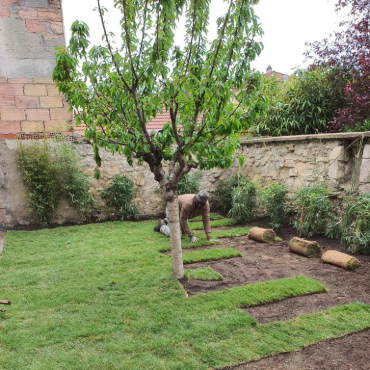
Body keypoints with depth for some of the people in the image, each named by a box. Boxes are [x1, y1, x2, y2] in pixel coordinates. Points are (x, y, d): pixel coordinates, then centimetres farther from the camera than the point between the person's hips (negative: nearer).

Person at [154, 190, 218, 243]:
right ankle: (161, 226, 12)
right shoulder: (188, 203, -43)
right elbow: (183, 220, -36)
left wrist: (209, 238, -30)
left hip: (180, 211, 7)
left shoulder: (206, 204, -25)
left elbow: (206, 220, -24)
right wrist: (191, 236, -33)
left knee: (184, 230, 17)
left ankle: (167, 221, 38)